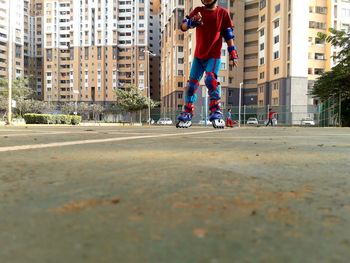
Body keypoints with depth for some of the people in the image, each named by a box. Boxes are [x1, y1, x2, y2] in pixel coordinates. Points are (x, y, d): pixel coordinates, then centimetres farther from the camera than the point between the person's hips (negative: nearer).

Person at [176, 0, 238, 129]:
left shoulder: (222, 12, 0)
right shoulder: (198, 11, 5)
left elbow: (228, 34, 2)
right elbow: (183, 26, -6)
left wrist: (233, 53, -5)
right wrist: (192, 22, -28)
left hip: (214, 56, -3)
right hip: (198, 56, 4)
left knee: (210, 79, -25)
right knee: (191, 84, 2)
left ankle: (216, 113, -19)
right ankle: (187, 115, 13)